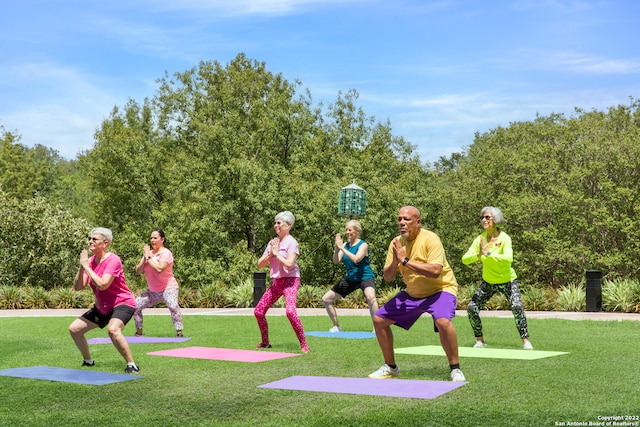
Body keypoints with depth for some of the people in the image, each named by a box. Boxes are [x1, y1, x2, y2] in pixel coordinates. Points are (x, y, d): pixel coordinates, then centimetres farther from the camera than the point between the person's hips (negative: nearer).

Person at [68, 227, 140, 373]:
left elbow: (102, 285, -32)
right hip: (102, 307, 9)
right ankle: (88, 361, 28)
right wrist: (81, 267, -17)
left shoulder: (113, 260, -20)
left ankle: (132, 365, -25)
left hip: (122, 303, -8)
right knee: (74, 329, 8)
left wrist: (86, 266, -25)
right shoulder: (91, 260, 1)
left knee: (113, 329, -36)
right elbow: (78, 287, -3)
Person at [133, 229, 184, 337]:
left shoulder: (166, 253, -11)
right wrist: (144, 258, -11)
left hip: (168, 287, -7)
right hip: (153, 290, 7)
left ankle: (179, 332, -26)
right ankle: (139, 333, 18)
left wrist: (148, 257, -19)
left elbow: (159, 269, -28)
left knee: (173, 306, -32)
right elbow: (138, 271, 2)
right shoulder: (148, 253, 8)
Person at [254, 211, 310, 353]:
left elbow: (289, 264, -22)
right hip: (276, 281, 8)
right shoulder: (272, 242, 12)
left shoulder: (291, 242, -8)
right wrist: (270, 254, -7)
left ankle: (304, 345, -17)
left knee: (290, 311, -27)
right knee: (258, 311, 7)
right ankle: (265, 342, 25)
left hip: (290, 280, -8)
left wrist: (276, 253, -13)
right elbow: (260, 264, 9)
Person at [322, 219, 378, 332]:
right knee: (326, 299, 6)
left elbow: (356, 259, -29)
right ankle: (336, 327, 21)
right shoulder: (345, 245, 4)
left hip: (365, 277, -7)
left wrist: (342, 248, -29)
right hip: (350, 278, 7)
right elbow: (336, 261, -5)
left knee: (370, 297, -39)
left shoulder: (363, 245, -12)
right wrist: (336, 248, -20)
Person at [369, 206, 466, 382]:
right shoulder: (397, 243, -3)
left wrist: (405, 260, -33)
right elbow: (387, 277, -3)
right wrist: (394, 262, -24)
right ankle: (391, 367, 20)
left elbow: (435, 271, -35)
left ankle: (455, 369, -16)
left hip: (439, 290, -7)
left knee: (443, 321, -35)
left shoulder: (430, 239, -21)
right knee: (379, 319, 3)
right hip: (412, 293, 7)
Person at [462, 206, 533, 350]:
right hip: (488, 281, 4)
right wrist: (478, 255, -38)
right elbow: (465, 259, -20)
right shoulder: (480, 239, -12)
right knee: (471, 307, -7)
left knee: (517, 306, -23)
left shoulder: (504, 238, -22)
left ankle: (525, 340, -8)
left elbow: (508, 259, -40)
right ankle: (480, 340, 12)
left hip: (507, 280, -4)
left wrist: (487, 254, -43)